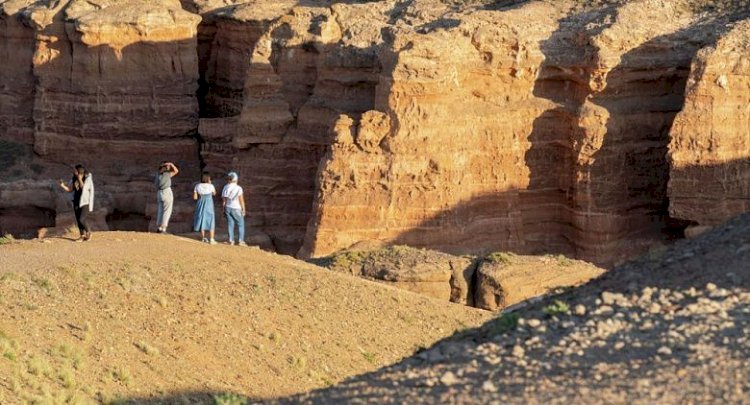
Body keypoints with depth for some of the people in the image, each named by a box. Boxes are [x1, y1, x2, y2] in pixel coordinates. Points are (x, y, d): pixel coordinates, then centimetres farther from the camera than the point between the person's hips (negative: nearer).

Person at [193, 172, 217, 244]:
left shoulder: (197, 186, -6)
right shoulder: (210, 186, -11)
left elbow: (194, 197, -5)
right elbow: (214, 193, 9)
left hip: (200, 205, 3)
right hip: (209, 205, -3)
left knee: (201, 220, 15)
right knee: (210, 222, 3)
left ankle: (203, 238, 24)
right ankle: (211, 239, -2)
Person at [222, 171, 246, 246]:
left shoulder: (225, 188, -2)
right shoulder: (238, 188, -15)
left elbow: (223, 200, 2)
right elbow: (241, 200, -13)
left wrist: (224, 209, 11)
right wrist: (243, 210, -4)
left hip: (228, 208, 4)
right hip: (236, 209, -4)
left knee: (230, 224, 11)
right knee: (241, 224, 7)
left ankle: (231, 240, 9)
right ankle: (240, 241, 1)